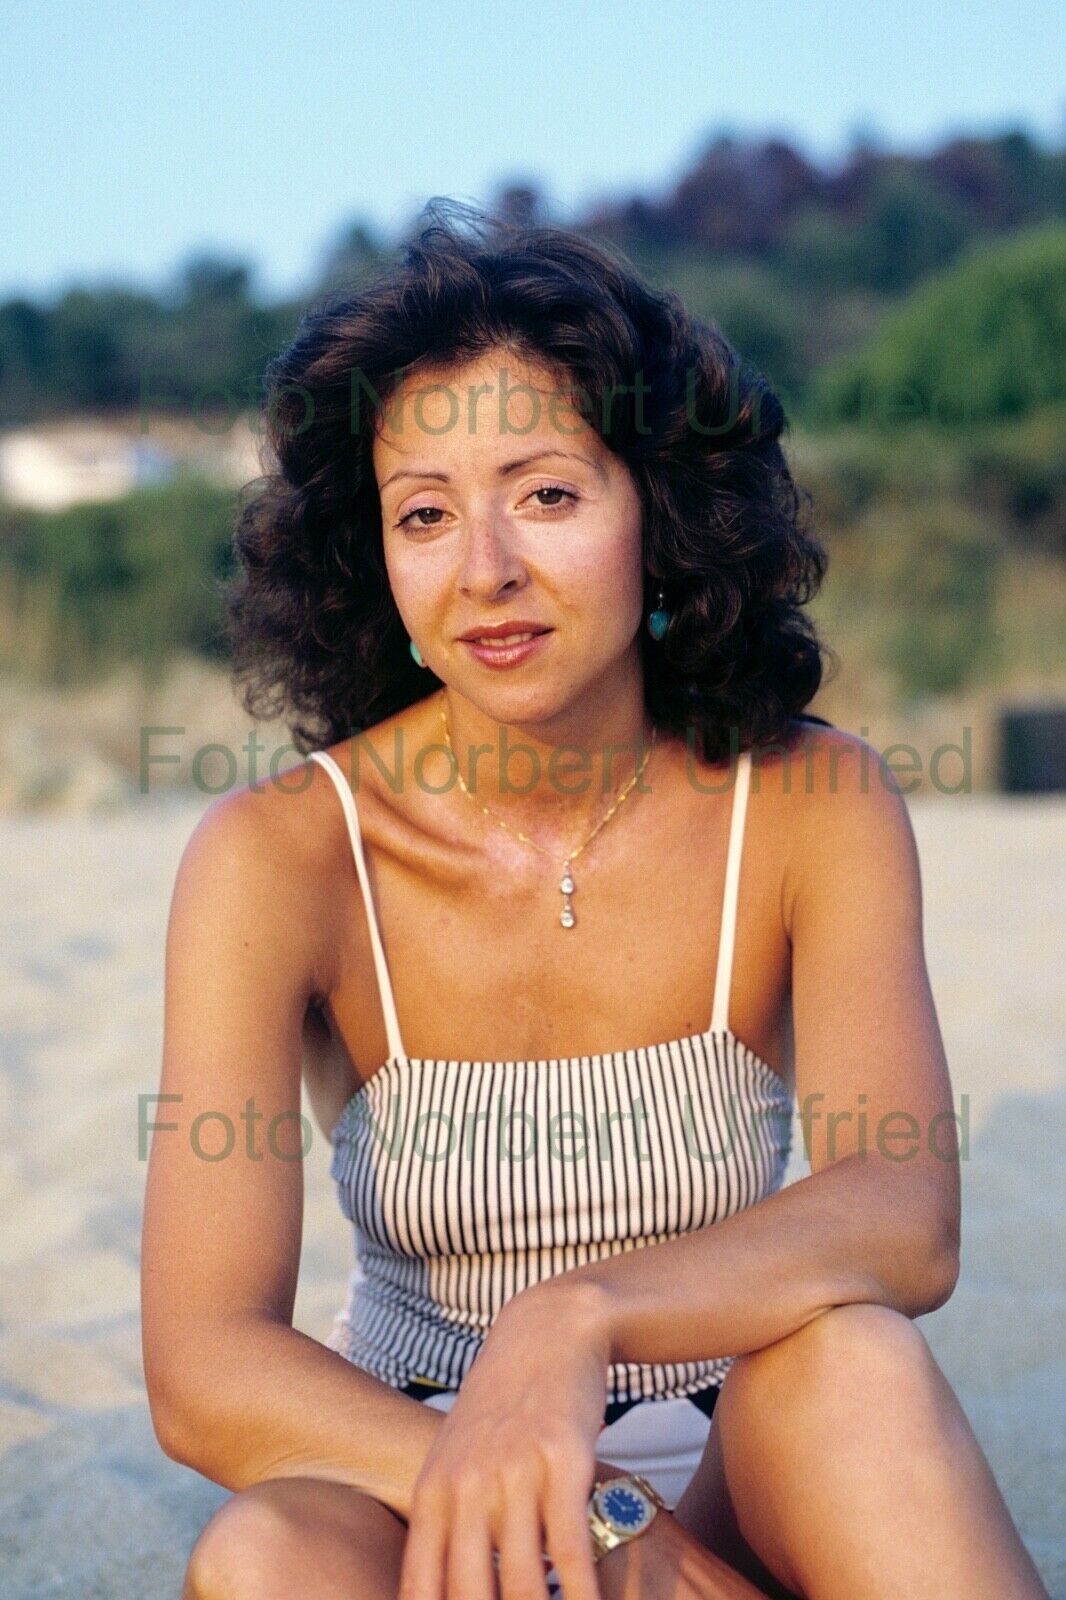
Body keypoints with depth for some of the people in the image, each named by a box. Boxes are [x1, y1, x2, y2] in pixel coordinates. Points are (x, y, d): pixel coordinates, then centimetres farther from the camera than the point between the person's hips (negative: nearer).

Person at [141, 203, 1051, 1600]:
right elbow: (204, 1373, -19)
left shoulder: (811, 805, -6)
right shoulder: (281, 856, -11)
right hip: (411, 1483, 0)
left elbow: (906, 1221, -22)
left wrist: (580, 1317, -41)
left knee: (851, 1365, -32)